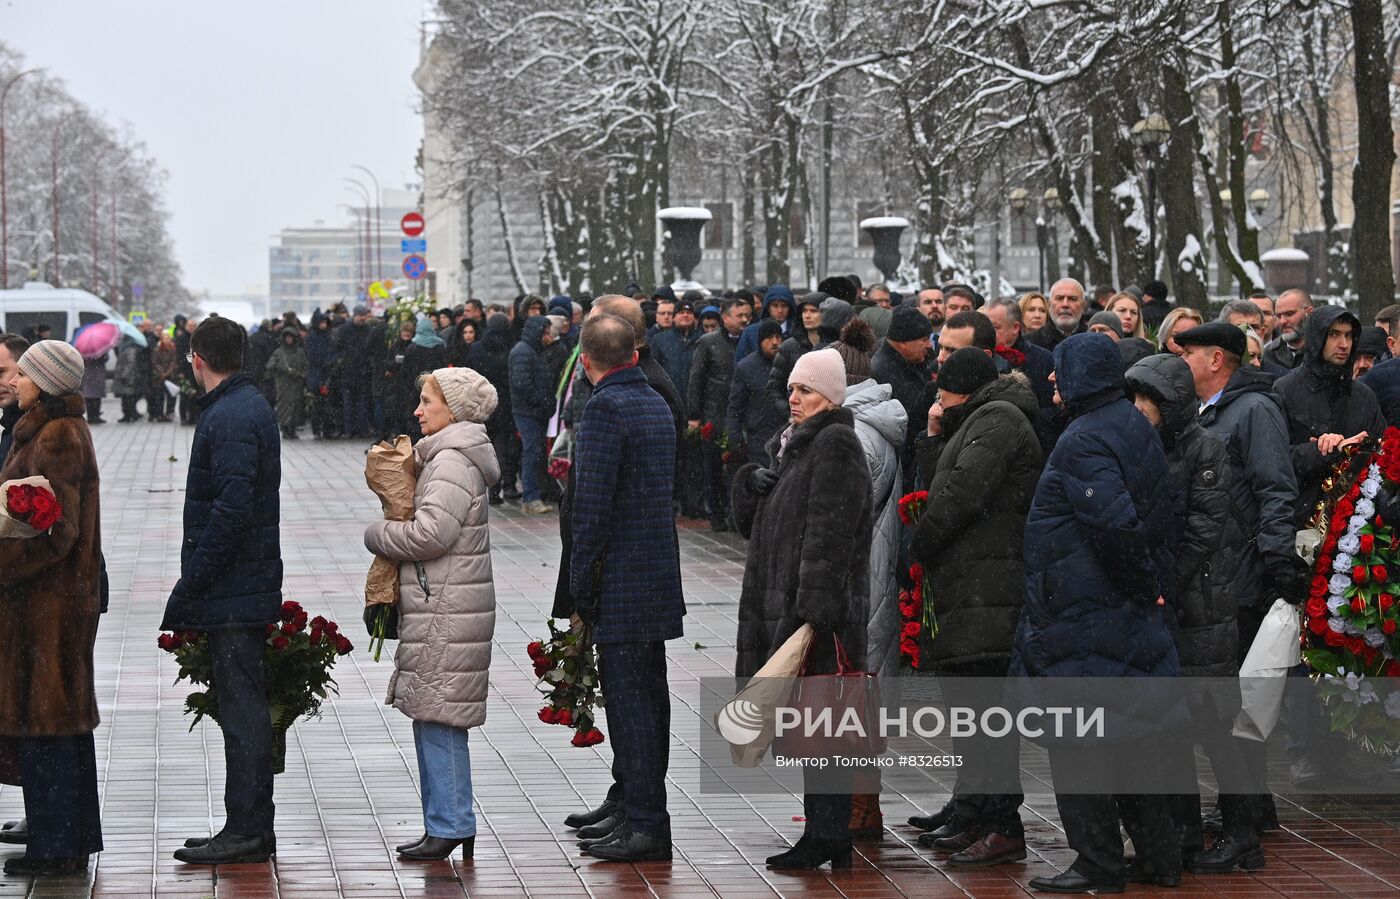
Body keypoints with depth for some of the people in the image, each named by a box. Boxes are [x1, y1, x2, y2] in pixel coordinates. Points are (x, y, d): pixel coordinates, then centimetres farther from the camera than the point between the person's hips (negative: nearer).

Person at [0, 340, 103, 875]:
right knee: (64, 719, 14)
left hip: (49, 598, -10)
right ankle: (73, 840, 21)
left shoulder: (56, 439, -16)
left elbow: (55, 529, -22)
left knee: (45, 719, -5)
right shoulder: (62, 431, 15)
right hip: (60, 595, 10)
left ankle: (55, 847, 0)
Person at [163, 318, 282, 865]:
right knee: (245, 706, 14)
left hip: (231, 592, -10)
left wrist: (188, 589, -20)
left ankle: (246, 831, -3)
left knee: (241, 707, -6)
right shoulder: (253, 406, 15)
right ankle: (253, 828, 20)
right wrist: (192, 588, 19)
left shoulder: (230, 418, -17)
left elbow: (230, 512, -24)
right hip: (250, 587, 10)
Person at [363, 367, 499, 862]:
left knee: (438, 715, -7)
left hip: (446, 611, -11)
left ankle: (450, 825, -4)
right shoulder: (448, 456, 18)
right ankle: (448, 823, 17)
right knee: (434, 716, 13)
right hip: (440, 607, 11)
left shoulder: (452, 461, -14)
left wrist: (377, 535, -6)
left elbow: (432, 532, -21)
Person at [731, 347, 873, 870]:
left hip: (823, 612, -10)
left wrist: (813, 609, -24)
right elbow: (756, 524, 23)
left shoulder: (836, 445, -12)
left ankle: (827, 837, -6)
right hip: (784, 603, 10)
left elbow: (829, 535, -20)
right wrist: (752, 484, 3)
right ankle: (827, 835, 15)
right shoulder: (795, 444, 19)